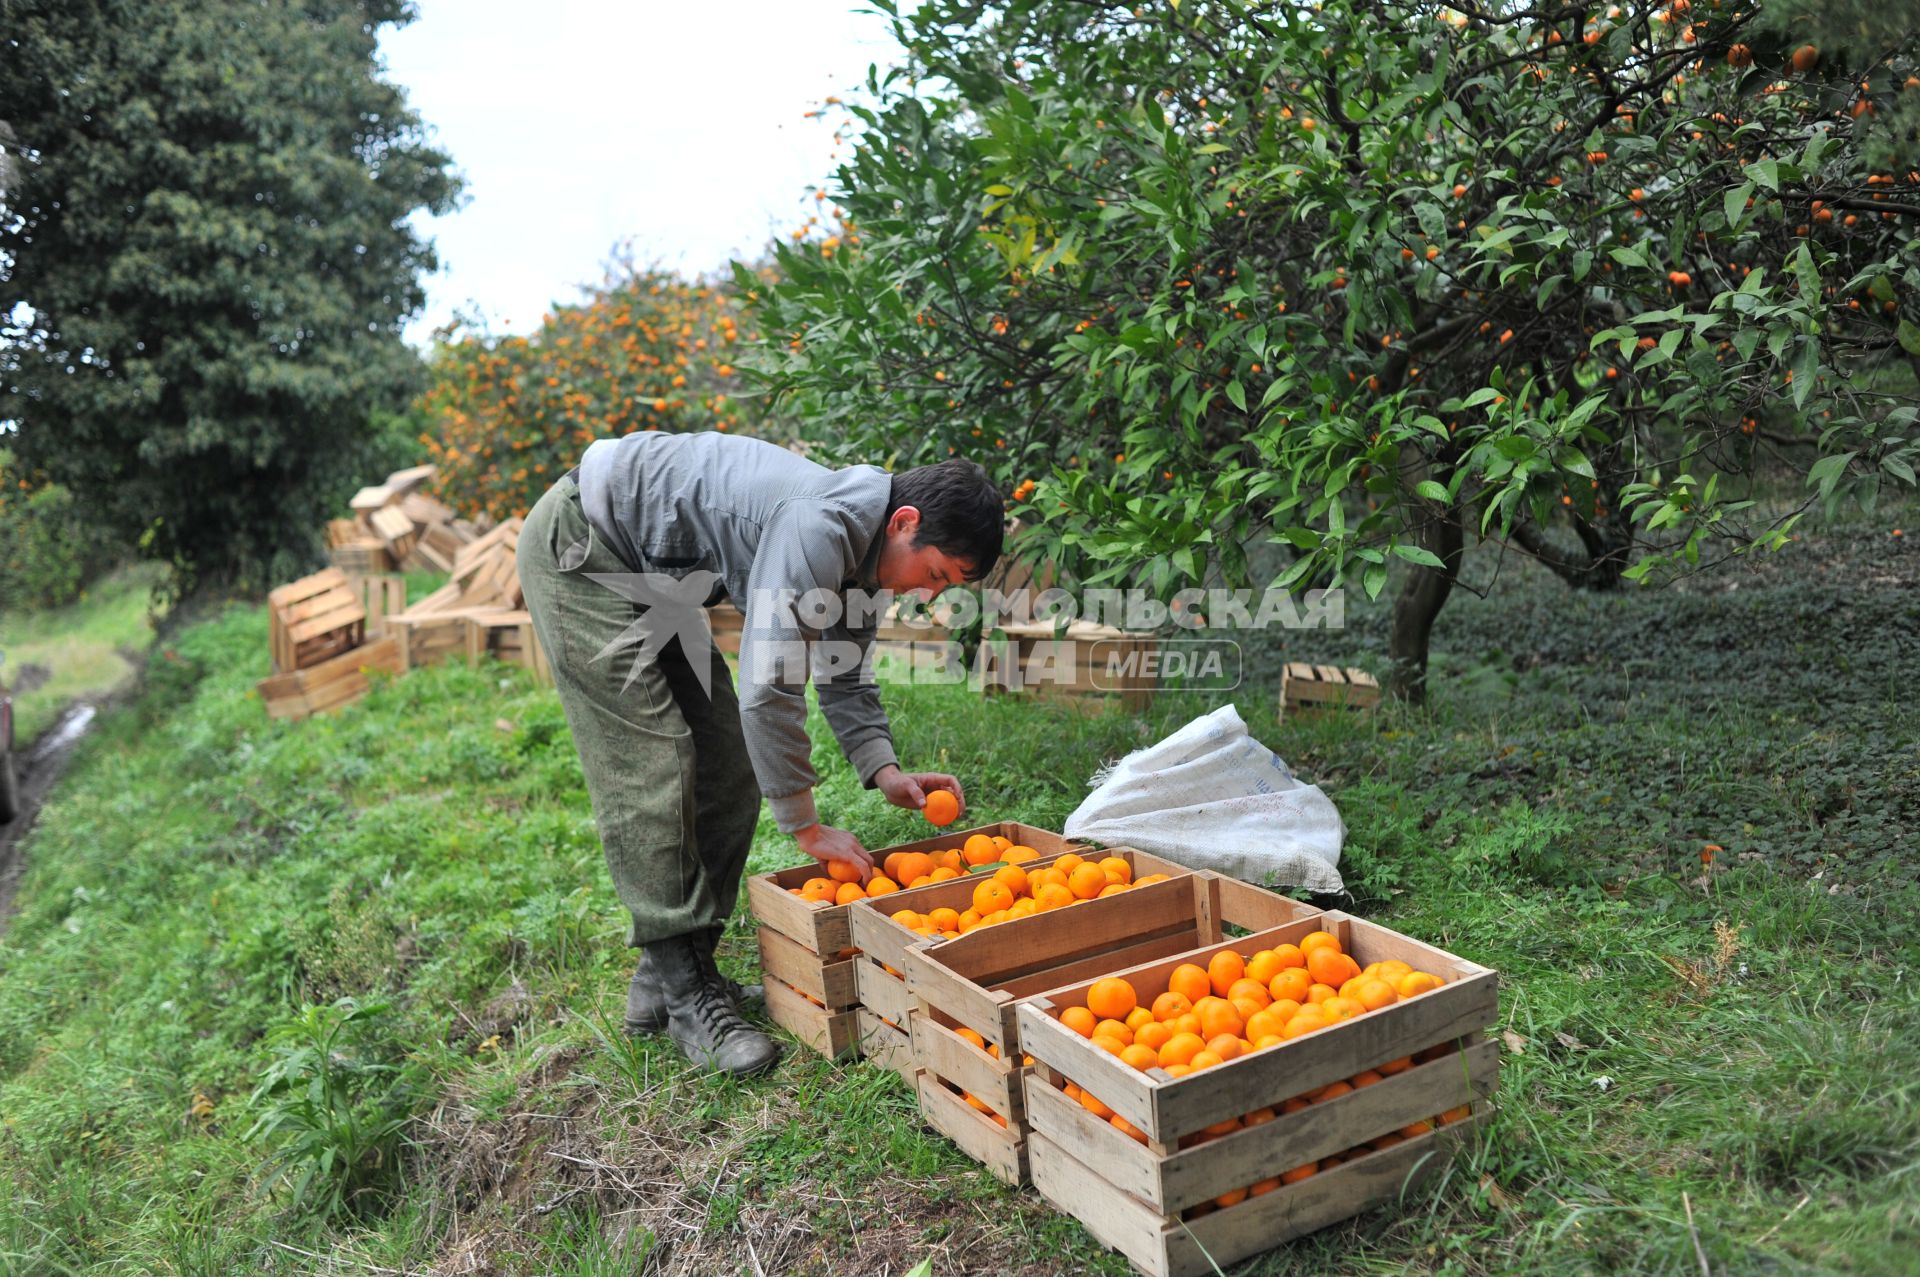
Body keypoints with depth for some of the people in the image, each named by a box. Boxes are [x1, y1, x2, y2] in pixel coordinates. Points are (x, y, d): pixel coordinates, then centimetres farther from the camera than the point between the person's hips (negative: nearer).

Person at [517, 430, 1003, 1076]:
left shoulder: (857, 547, -1)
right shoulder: (817, 530, -32)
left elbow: (844, 676, 11)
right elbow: (769, 690, -31)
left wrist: (884, 771, -4)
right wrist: (807, 827, -22)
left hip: (649, 572, 10)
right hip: (578, 545, -10)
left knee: (728, 757, 5)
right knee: (650, 767, -14)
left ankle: (668, 972, 12)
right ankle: (685, 995, -7)